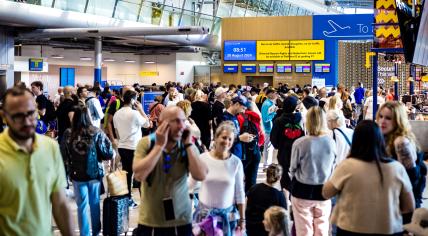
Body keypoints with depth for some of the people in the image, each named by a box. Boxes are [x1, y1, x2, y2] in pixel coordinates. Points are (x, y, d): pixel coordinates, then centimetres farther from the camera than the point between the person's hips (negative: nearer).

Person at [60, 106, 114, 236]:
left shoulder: (68, 134, -11)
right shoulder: (96, 132, -13)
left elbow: (63, 155, -3)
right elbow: (109, 153, -11)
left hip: (77, 175, 0)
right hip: (95, 173, 0)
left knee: (82, 206, 12)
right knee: (95, 204, 19)